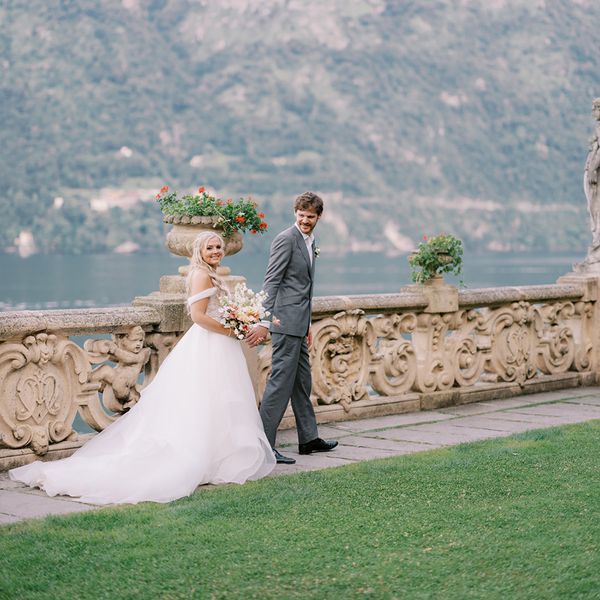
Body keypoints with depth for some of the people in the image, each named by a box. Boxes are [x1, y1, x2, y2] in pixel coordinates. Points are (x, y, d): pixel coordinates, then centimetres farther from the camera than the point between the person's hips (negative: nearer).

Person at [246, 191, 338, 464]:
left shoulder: (309, 242, 17)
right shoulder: (286, 239, -11)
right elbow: (271, 282, -18)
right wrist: (265, 321, -25)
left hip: (298, 324, 10)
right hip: (285, 321, -10)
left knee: (302, 382, 16)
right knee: (281, 380, -9)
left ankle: (308, 438, 25)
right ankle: (263, 444, -7)